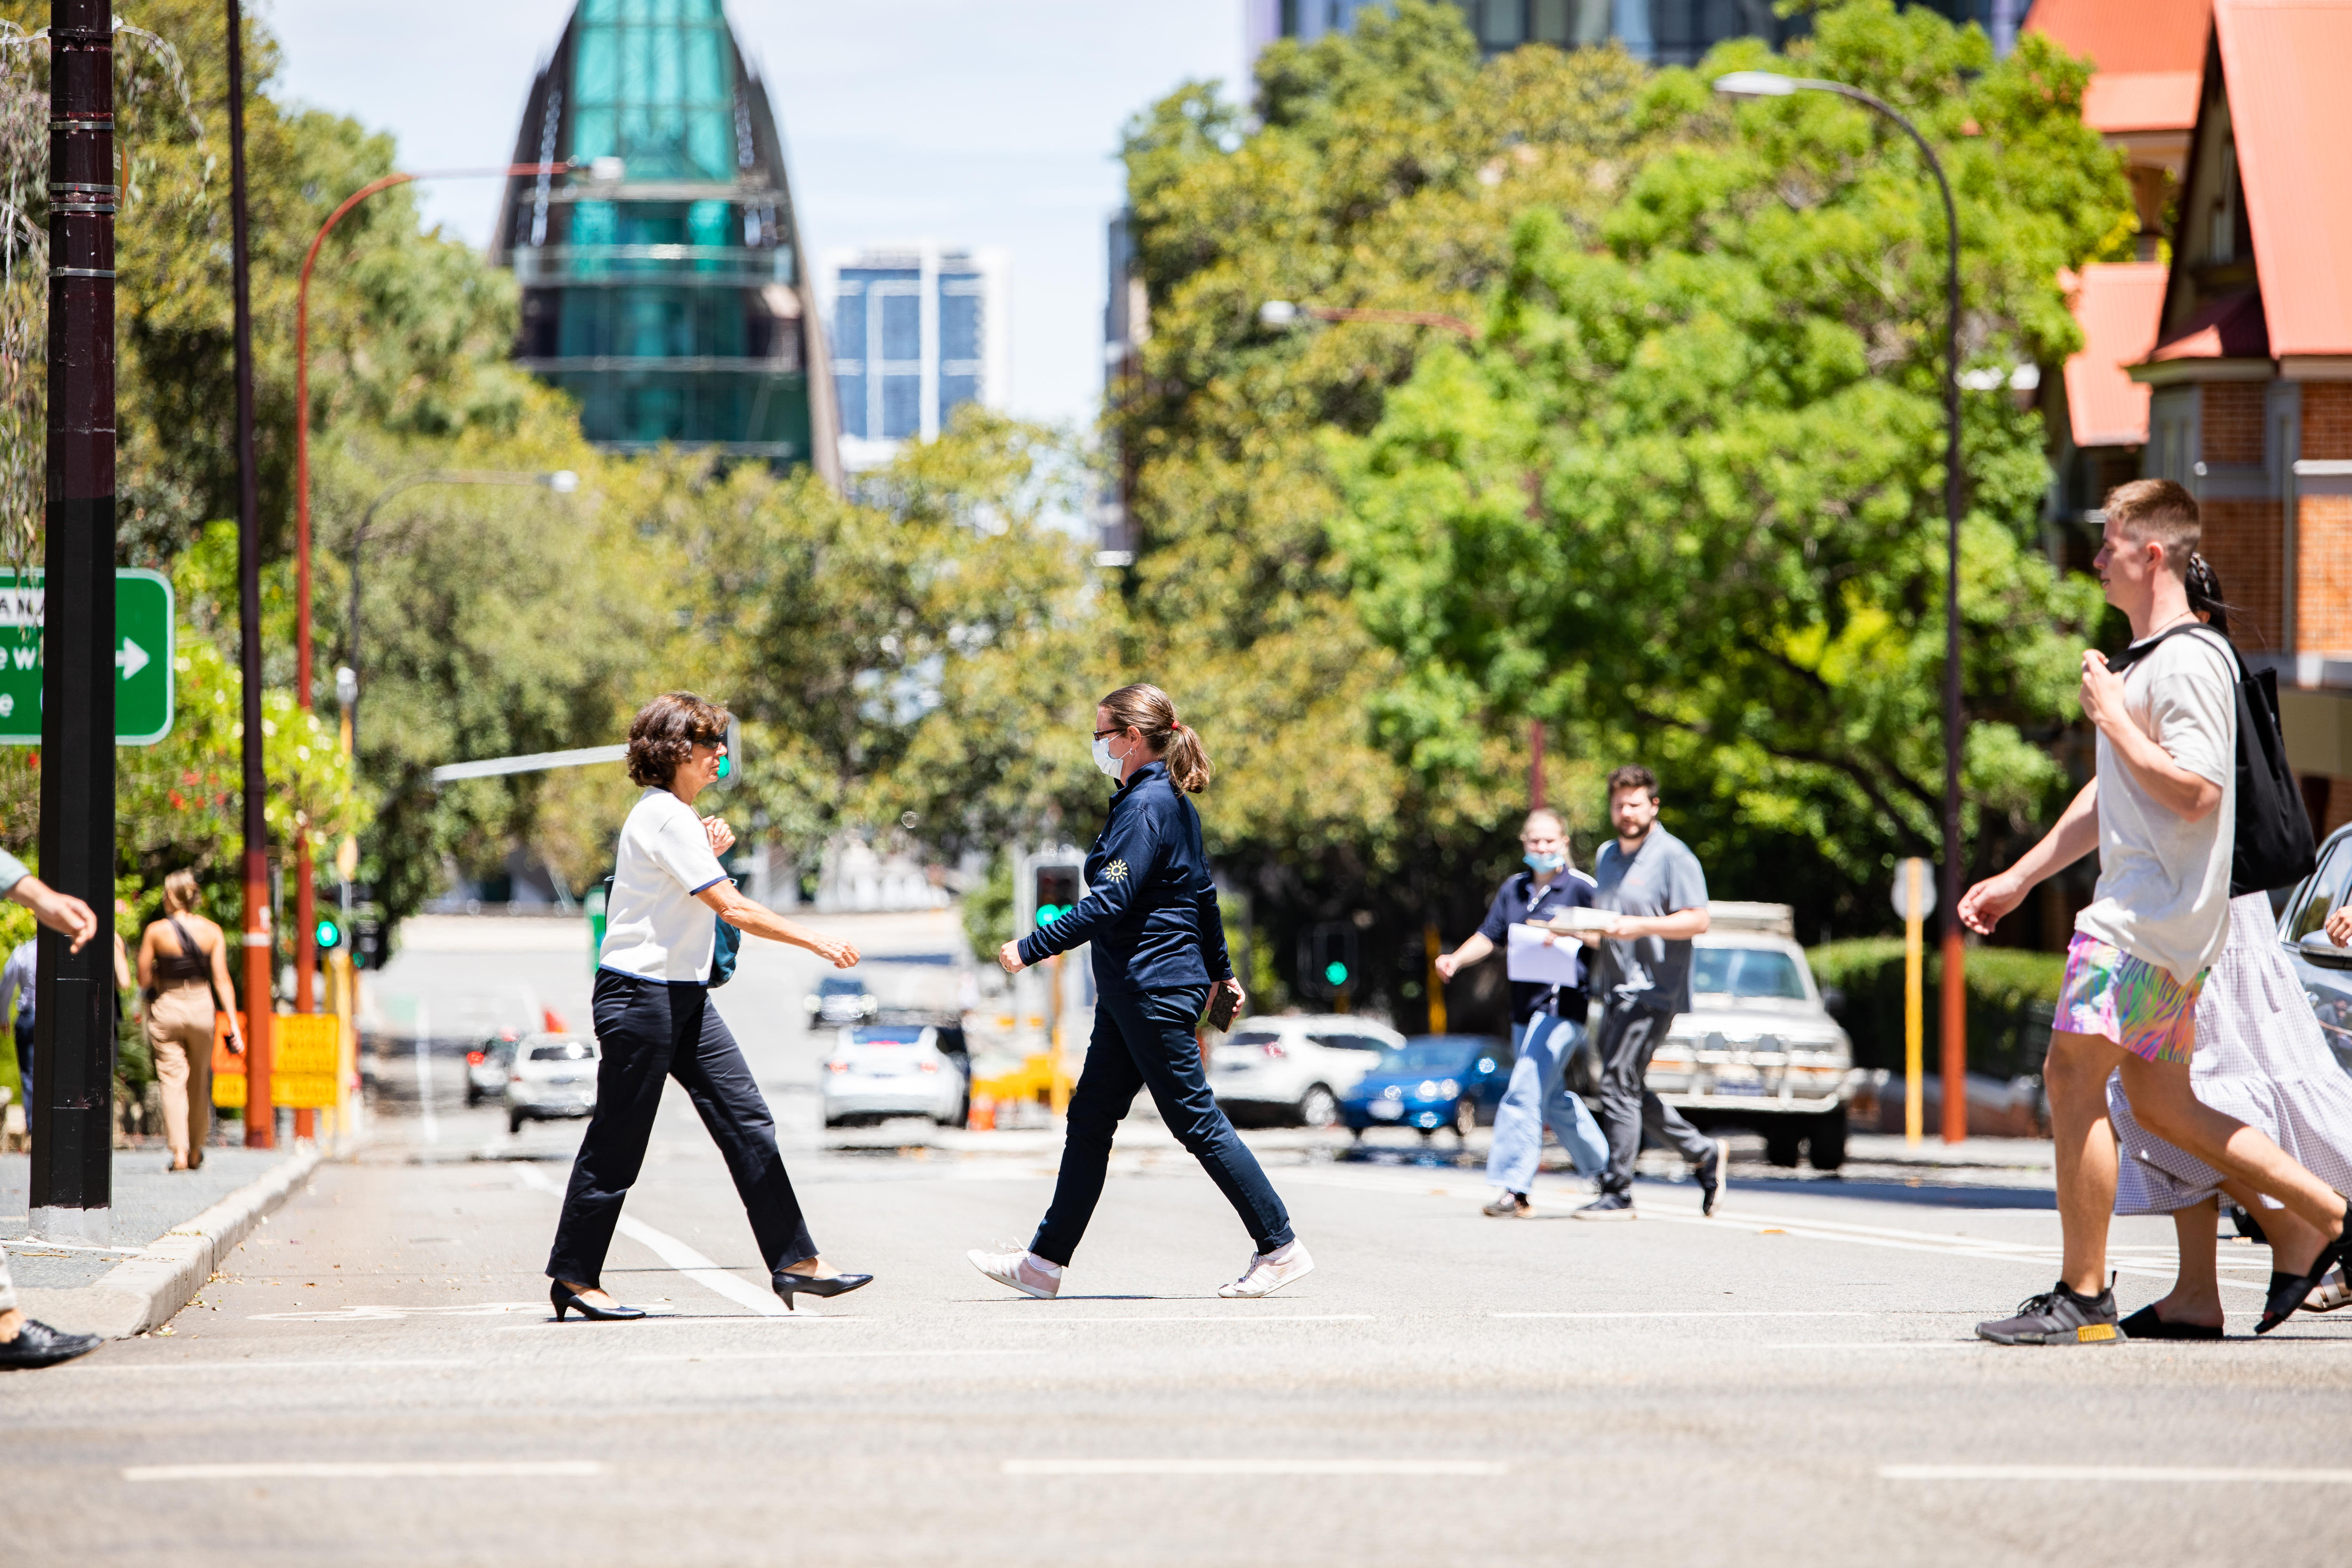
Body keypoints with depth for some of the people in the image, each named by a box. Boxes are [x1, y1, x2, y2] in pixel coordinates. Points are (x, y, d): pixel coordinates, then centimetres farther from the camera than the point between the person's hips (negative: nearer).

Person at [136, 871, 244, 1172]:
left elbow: (144, 979, -4)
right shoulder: (212, 931, -2)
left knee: (173, 1082, -2)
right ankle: (196, 1151, 28)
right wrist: (233, 1023, -5)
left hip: (166, 1008, -2)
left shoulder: (156, 930, -7)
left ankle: (179, 1152, -15)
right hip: (201, 1007, 2)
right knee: (199, 1084, 17)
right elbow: (221, 980, -5)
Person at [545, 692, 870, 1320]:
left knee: (746, 1120, 3)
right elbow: (732, 908, -19)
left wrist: (708, 856, 7)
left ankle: (795, 1260, 3)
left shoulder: (676, 816, 16)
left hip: (684, 995, 10)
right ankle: (574, 1276, 6)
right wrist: (815, 941, -15)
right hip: (640, 994, -10)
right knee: (618, 1139, -3)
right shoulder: (664, 816, -15)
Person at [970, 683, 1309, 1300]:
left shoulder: (1146, 806, -17)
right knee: (1089, 1119, 9)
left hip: (1154, 989, -10)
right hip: (1130, 993, 10)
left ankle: (1280, 1247, 0)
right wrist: (1221, 969, 30)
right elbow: (1203, 892, 21)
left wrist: (1031, 948, -21)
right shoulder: (1172, 801, 14)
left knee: (1197, 1121, -5)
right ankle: (1046, 1261, 11)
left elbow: (1110, 901, -23)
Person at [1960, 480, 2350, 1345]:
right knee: (2159, 1102, 12)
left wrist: (2113, 717, -15)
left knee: (2073, 1074, -11)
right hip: (2142, 909, 11)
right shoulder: (2148, 660, 20)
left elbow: (2197, 793, -23)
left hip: (2157, 914, -11)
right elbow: (2108, 798, 26)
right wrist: (2018, 879, 25)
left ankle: (2082, 1297, -8)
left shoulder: (2191, 661, -13)